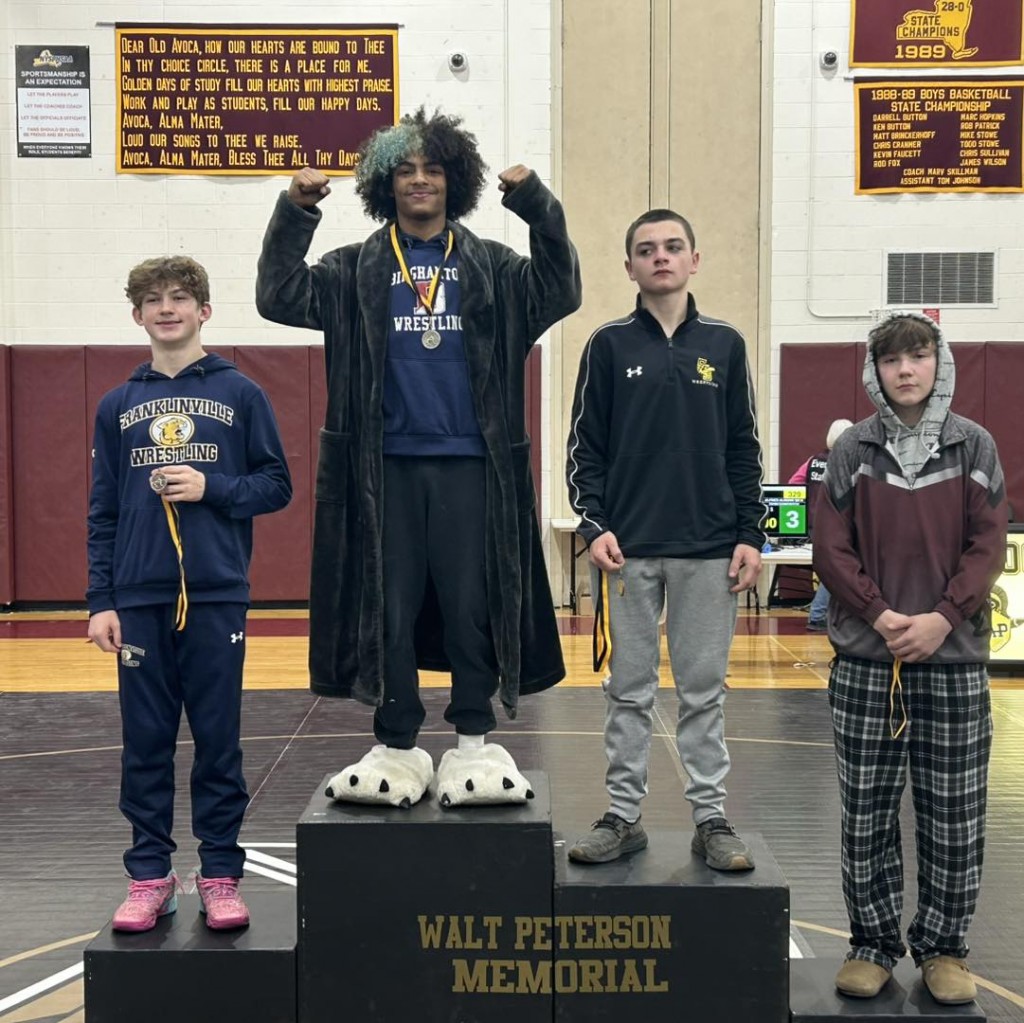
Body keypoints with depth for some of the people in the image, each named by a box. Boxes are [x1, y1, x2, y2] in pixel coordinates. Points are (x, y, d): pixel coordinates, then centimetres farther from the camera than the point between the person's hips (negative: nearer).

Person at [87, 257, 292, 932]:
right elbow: (103, 513, 9)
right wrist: (101, 600, 2)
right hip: (139, 600, 2)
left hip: (216, 597, -2)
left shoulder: (240, 395, 4)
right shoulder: (117, 406, 10)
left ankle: (221, 876, 15)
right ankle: (150, 876, 18)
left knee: (219, 741, 4)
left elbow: (277, 485, 3)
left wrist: (212, 488, -13)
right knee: (145, 743, 7)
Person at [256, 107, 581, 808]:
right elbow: (281, 297, -1)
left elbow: (559, 293, -5)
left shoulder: (491, 266, 9)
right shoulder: (358, 270, 9)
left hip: (469, 465, 0)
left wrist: (538, 206, -16)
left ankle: (474, 743, 16)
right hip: (387, 467, 1)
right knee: (387, 608, 4)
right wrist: (295, 212, -11)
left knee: (473, 606, 3)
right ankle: (398, 749, 16)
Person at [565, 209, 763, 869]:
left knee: (704, 691, 7)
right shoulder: (610, 346, 4)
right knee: (630, 691, 7)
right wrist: (594, 525, -8)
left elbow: (743, 449, 8)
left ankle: (712, 819, 16)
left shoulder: (724, 345, 7)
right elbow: (586, 447, 3)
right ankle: (624, 816, 18)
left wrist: (750, 535, 1)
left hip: (709, 551, 1)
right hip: (629, 549, 0)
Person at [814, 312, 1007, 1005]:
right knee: (867, 811, 7)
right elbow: (831, 547, -1)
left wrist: (940, 618, -14)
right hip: (866, 660, 0)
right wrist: (879, 615, -13)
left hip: (954, 660, 0)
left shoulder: (974, 447, 3)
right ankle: (873, 943, 21)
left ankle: (944, 947, 21)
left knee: (954, 816, 6)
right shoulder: (853, 450, 3)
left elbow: (988, 546, -2)